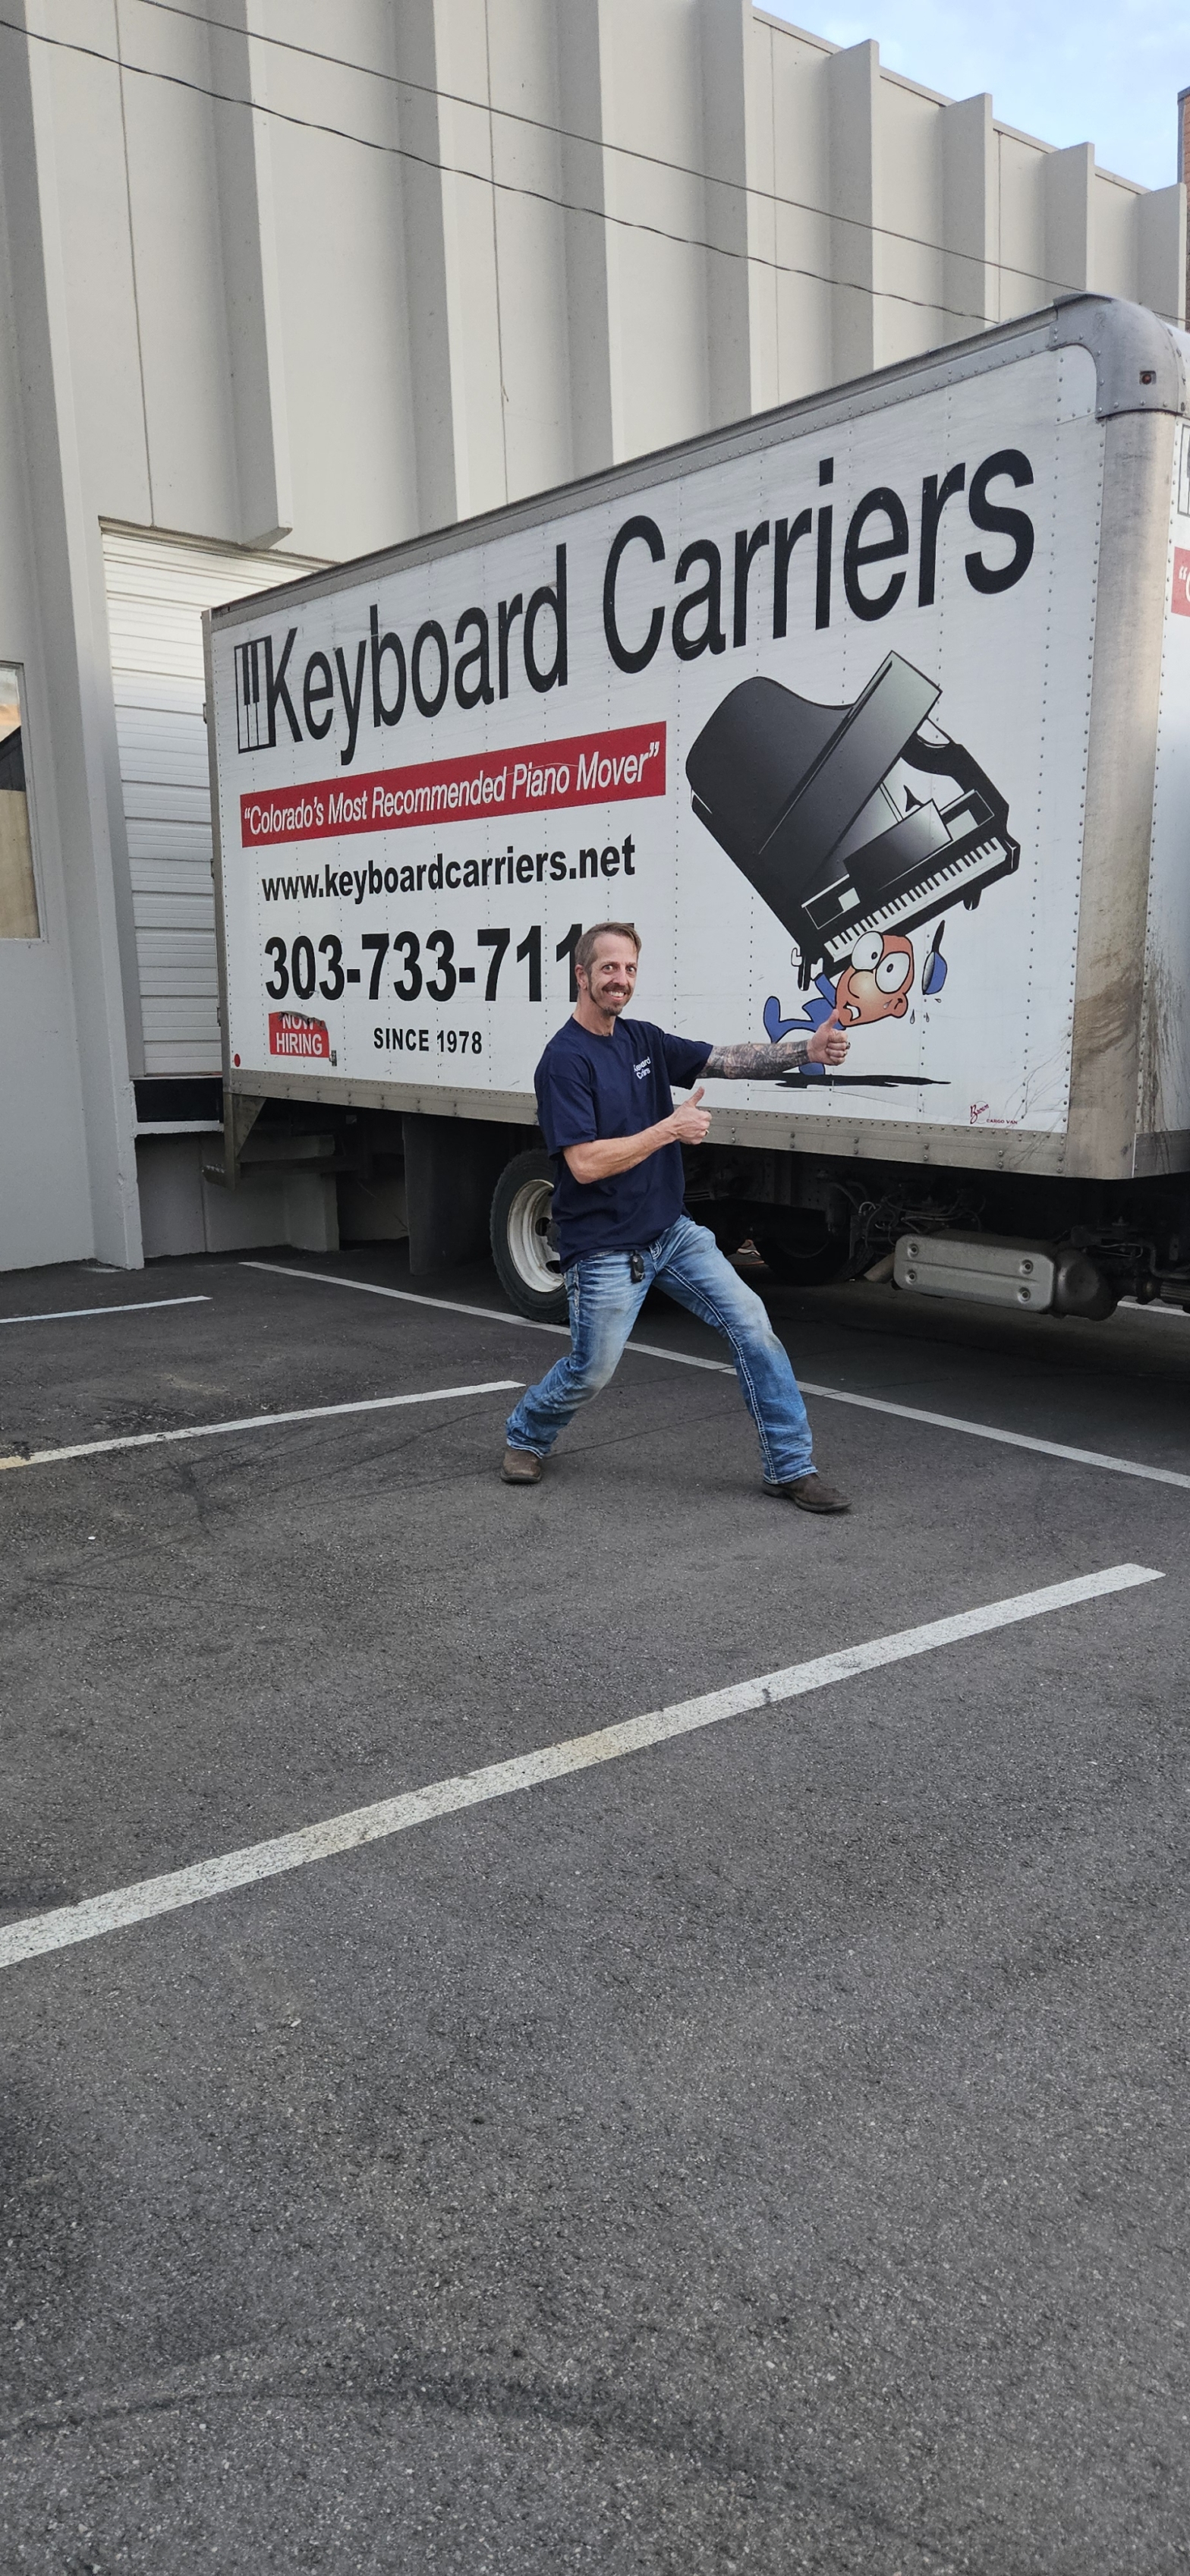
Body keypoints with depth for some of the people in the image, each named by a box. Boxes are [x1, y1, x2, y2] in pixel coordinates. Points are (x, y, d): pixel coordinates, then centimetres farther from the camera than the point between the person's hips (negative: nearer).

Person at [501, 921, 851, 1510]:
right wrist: (670, 1129, -21)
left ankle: (790, 1467, 3)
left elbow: (727, 1061, -1)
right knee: (591, 1372, 5)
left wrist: (806, 1049, -17)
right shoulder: (564, 1060, -16)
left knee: (750, 1322, -4)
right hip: (605, 1250, -7)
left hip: (671, 1233, 7)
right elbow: (585, 1163, -24)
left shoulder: (642, 1039, 7)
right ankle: (525, 1436, 37)